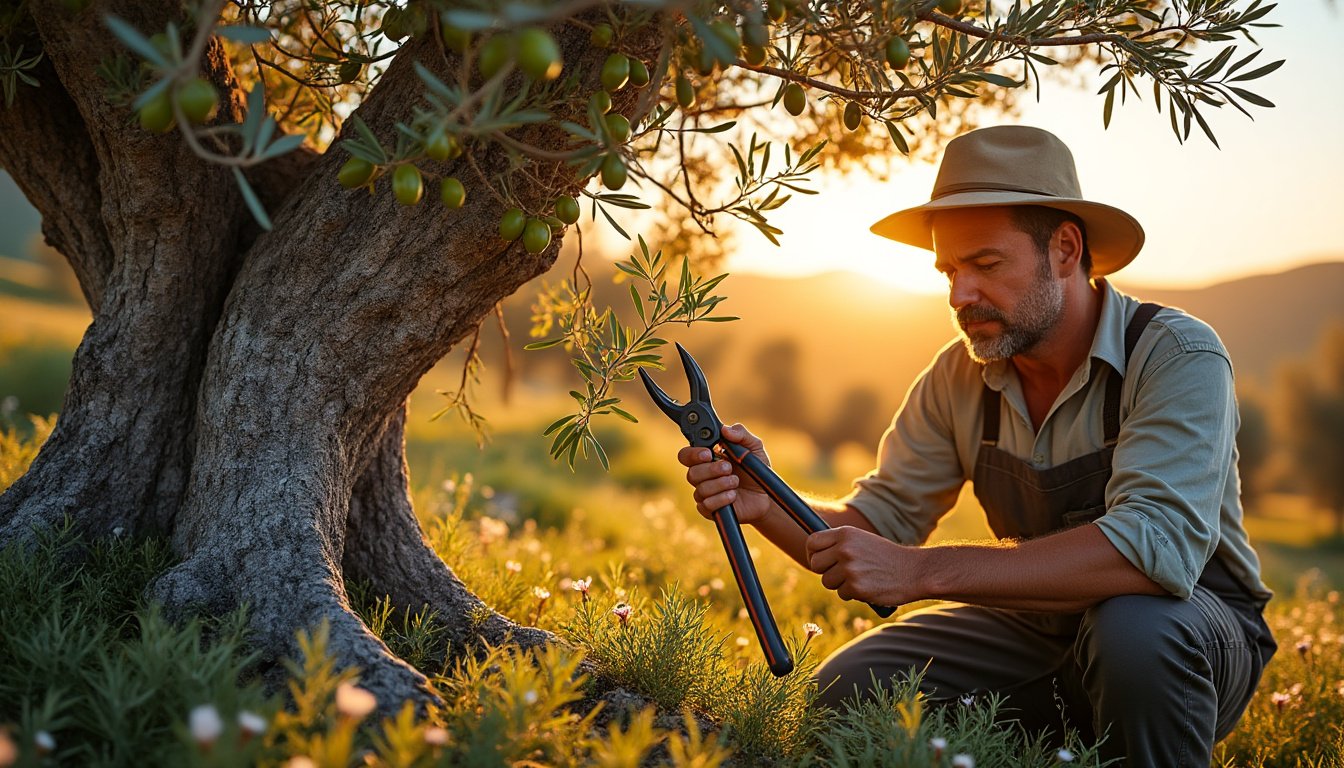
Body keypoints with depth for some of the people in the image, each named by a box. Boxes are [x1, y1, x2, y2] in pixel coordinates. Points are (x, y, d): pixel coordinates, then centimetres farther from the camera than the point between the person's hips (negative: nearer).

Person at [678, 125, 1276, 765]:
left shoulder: (1178, 356, -22)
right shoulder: (959, 378, -6)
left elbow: (1157, 544, -37)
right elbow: (880, 520, -2)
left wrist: (923, 571, -40)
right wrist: (768, 505, -25)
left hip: (1200, 626, -4)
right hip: (1037, 629, 5)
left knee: (1134, 626, -38)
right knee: (845, 691, -11)